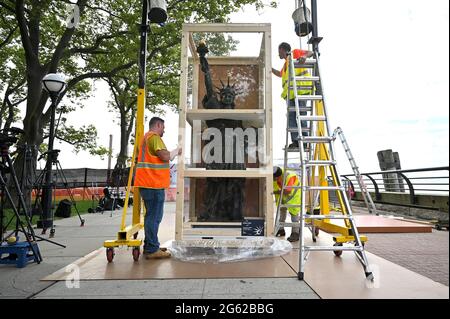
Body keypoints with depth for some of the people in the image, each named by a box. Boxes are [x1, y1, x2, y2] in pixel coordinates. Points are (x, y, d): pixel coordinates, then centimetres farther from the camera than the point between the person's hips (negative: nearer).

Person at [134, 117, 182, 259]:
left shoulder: (146, 137, 23)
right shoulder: (154, 137, -10)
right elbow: (165, 156, -19)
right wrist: (176, 151, -2)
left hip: (148, 183, 11)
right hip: (154, 184, -11)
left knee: (152, 215, 16)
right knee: (154, 216, -7)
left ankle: (150, 246, 23)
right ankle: (152, 250, -3)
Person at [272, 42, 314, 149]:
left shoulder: (295, 53, 12)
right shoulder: (286, 63, 32)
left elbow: (310, 53, 1)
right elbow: (280, 74, 49)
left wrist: (304, 56, -19)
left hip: (301, 88, -8)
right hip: (291, 92, 8)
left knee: (301, 114, -13)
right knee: (292, 115, -2)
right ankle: (295, 141, -4)